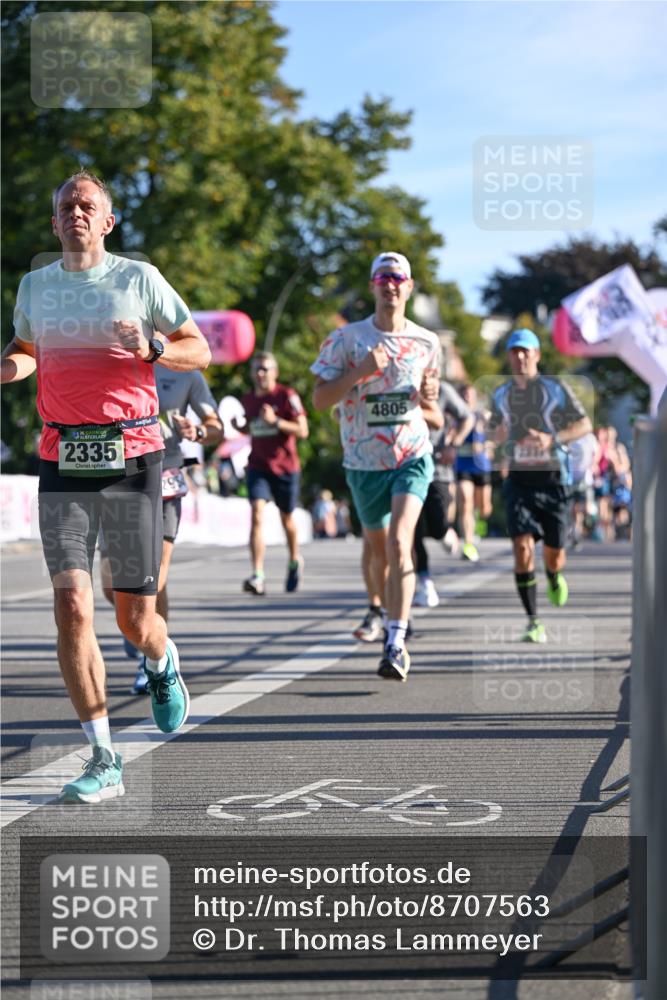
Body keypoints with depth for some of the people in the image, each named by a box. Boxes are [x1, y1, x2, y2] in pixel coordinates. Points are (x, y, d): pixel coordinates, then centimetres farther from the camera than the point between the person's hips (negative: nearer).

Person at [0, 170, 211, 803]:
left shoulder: (139, 278, 2)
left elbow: (199, 351, 6)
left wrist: (150, 348, -14)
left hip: (132, 457, -2)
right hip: (62, 464, 2)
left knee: (135, 620, 2)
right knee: (72, 608, -13)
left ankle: (162, 664, 42)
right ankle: (103, 762, -7)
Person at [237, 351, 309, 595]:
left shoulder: (287, 396, -8)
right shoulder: (246, 400, 6)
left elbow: (302, 431, -13)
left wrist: (276, 421, -25)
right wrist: (237, 426, 1)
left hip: (286, 467, -2)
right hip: (258, 465, 2)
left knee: (287, 519, 13)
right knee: (257, 515, -16)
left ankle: (295, 561, 43)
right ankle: (257, 576, -25)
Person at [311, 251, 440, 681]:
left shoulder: (427, 342, 4)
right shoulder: (346, 339, -3)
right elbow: (320, 399, -5)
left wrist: (430, 394, -4)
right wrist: (360, 373, -20)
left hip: (413, 456, -1)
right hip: (365, 461, 1)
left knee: (399, 543, -19)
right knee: (379, 550, 12)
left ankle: (397, 643, -24)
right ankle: (391, 619, 36)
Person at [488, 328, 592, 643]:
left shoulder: (556, 389, -3)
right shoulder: (501, 395, 7)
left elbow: (585, 424, -1)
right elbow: (494, 432, 22)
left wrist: (553, 439, -19)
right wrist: (499, 434, -5)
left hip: (552, 479, -1)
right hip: (518, 479, 1)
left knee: (553, 554, 5)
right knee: (523, 547, -17)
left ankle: (554, 578, 45)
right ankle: (534, 623, -12)